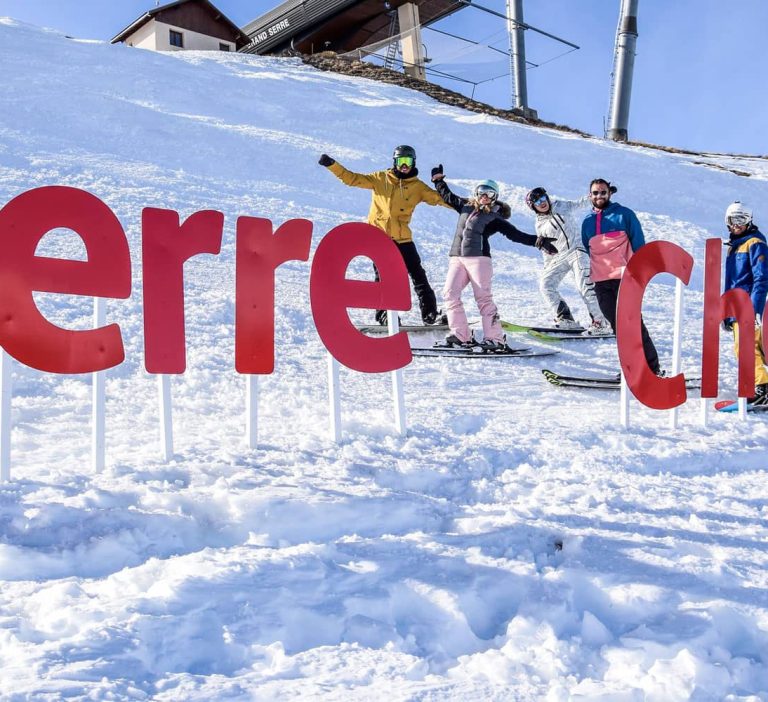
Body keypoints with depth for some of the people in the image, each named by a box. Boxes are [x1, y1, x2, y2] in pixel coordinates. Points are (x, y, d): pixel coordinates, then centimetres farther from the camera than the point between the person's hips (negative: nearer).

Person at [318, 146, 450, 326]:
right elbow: (353, 179, 3)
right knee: (382, 276, 2)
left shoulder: (418, 186, 5)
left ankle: (430, 314, 1)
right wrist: (332, 165, -5)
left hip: (402, 238, 1)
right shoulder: (380, 179, 4)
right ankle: (383, 314, 11)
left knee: (418, 275, -2)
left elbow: (438, 198, 0)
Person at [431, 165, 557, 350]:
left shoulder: (495, 218, 5)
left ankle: (495, 338, -8)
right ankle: (461, 335, -5)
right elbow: (448, 196, 34)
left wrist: (537, 241, -10)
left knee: (483, 298, -9)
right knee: (450, 294, -8)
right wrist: (439, 179, 34)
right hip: (457, 258, 5)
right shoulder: (465, 206, 18)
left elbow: (515, 234, -1)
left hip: (478, 258, -5)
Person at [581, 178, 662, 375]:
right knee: (617, 325, 4)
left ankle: (653, 369, -8)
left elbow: (638, 243, 0)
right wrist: (590, 273, 22)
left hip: (624, 278, -5)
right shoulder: (587, 222, 17)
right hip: (601, 283, 5)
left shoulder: (624, 214, 2)